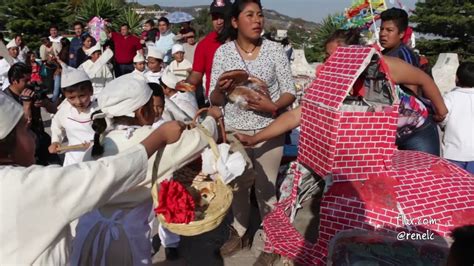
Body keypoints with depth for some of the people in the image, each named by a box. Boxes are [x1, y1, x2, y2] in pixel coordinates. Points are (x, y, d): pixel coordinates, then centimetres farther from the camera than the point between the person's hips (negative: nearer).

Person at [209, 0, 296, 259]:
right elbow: (214, 100, 0)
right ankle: (239, 233, 32)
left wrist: (274, 106, -22)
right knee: (237, 185, 12)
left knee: (266, 187, 6)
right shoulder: (222, 52, -3)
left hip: (269, 130, -1)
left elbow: (290, 92, -2)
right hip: (234, 131, 1)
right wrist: (220, 89, -23)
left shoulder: (275, 49, -5)